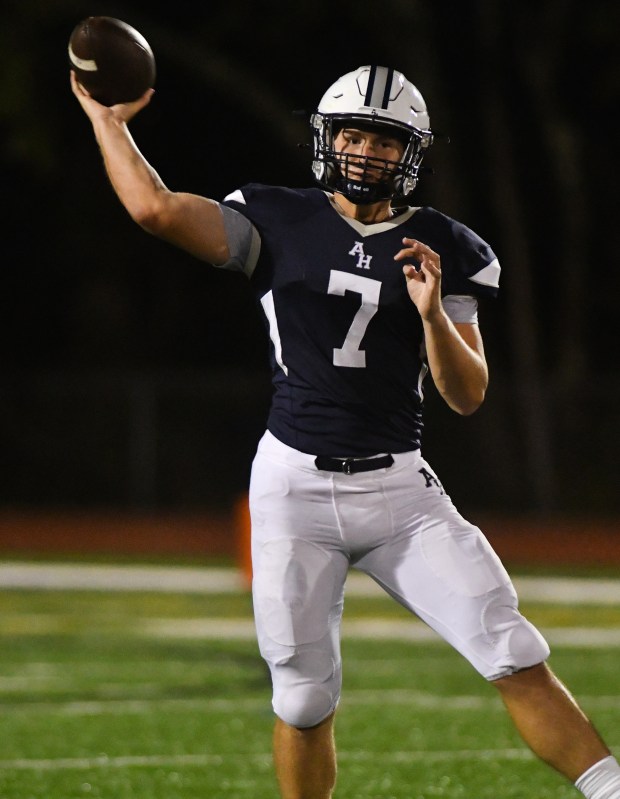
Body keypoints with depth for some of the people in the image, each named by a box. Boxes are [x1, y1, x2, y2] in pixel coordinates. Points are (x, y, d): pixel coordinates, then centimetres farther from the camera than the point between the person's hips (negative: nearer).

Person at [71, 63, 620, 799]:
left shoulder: (443, 251, 5)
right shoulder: (278, 224, 3)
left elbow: (467, 397, 2)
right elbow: (156, 209, -8)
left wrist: (433, 313, -14)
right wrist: (105, 119, 1)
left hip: (399, 489, 1)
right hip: (295, 486, 0)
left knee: (515, 658, -10)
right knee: (304, 696, 5)